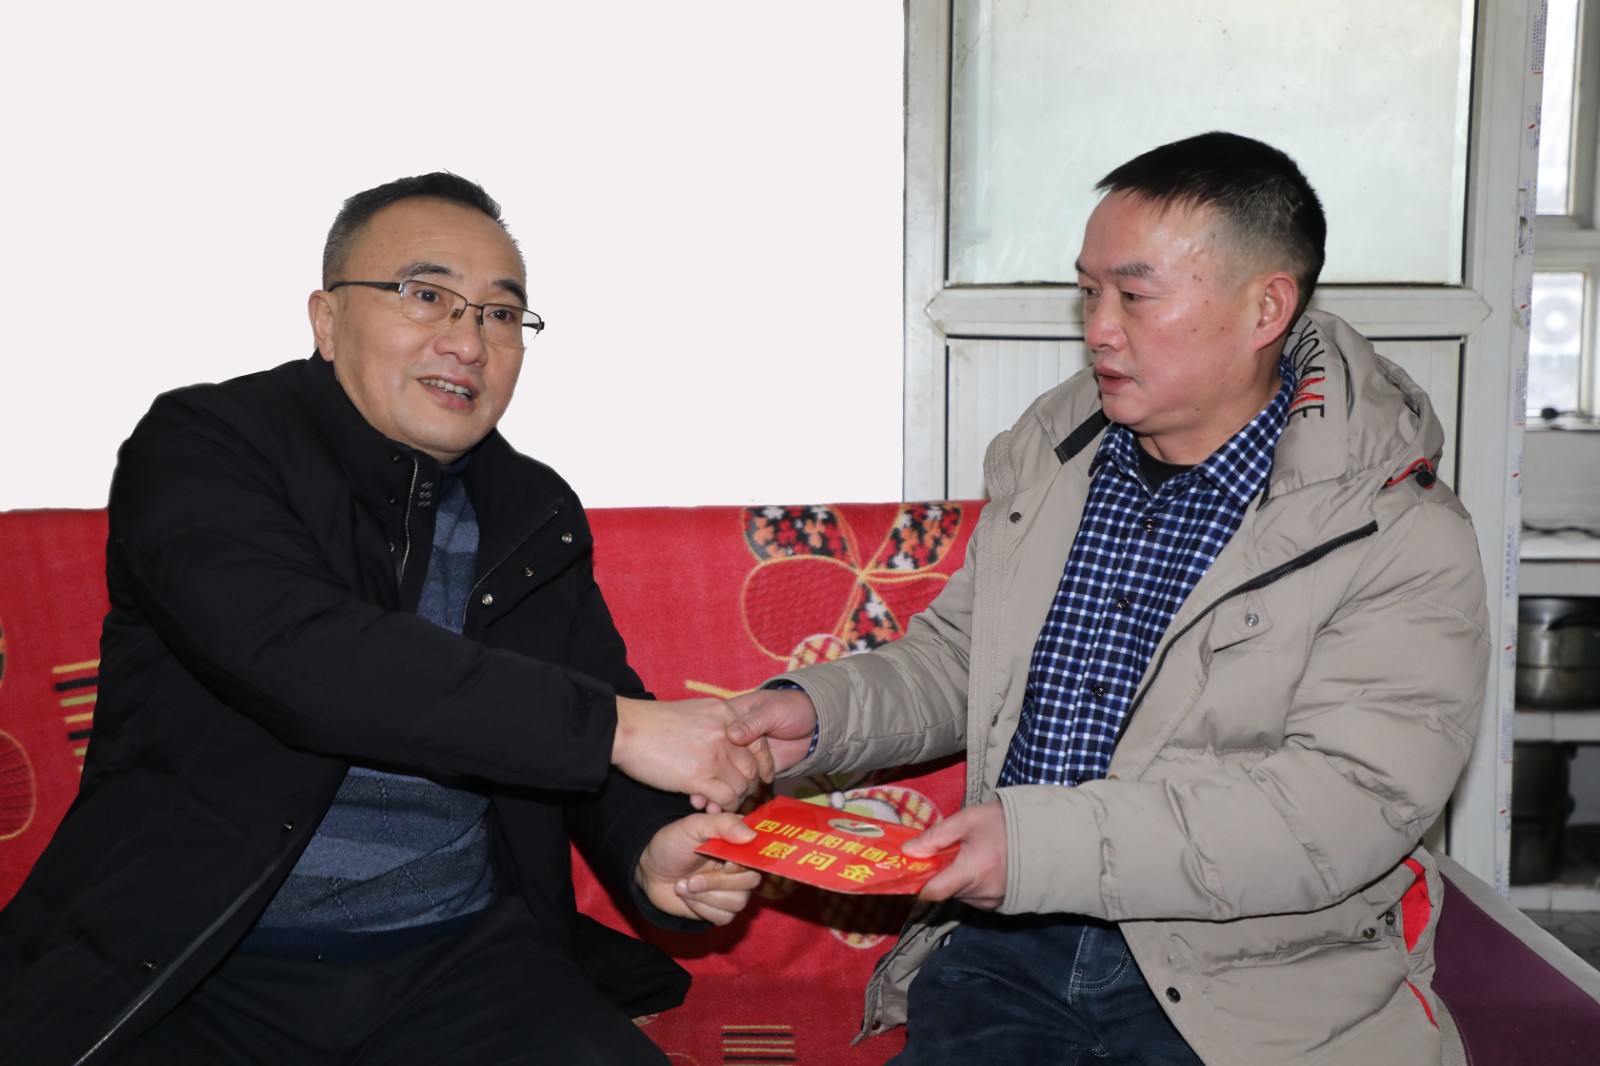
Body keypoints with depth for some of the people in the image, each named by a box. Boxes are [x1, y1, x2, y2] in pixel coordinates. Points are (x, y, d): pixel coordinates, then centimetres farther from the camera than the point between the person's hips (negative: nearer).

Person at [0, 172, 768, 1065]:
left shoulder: (538, 514, 11)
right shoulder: (199, 446, -6)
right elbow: (294, 654, -24)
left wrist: (650, 850, -13)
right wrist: (612, 724, -25)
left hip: (463, 961, 4)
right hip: (193, 974, -3)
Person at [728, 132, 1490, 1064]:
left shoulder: (1405, 543, -9)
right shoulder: (1050, 452, 10)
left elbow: (1343, 808, -19)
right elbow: (958, 657, 19)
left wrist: (1045, 844, -26)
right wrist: (819, 710, -1)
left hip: (1251, 989, -3)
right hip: (1004, 953, 3)